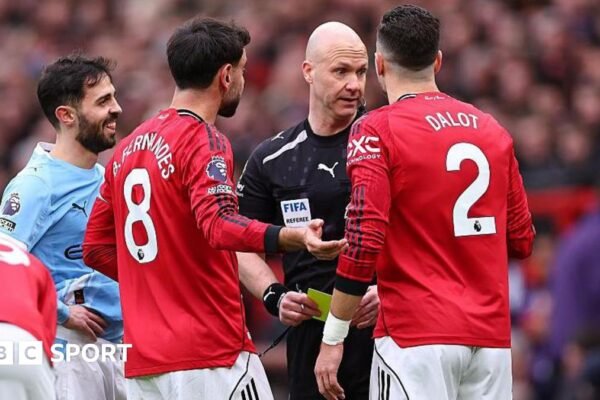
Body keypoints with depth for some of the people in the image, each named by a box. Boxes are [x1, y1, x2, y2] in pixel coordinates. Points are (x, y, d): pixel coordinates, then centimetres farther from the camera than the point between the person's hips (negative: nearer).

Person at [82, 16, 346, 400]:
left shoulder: (128, 147, 15)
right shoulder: (203, 141, -9)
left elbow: (96, 247, 19)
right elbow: (219, 224, -26)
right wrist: (292, 237, -39)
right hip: (209, 357, -8)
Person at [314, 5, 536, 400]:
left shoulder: (376, 130, -5)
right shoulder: (492, 129, 11)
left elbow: (363, 243, -13)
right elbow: (521, 241, 15)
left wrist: (333, 339, -8)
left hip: (416, 336, -5)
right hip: (492, 336, 5)